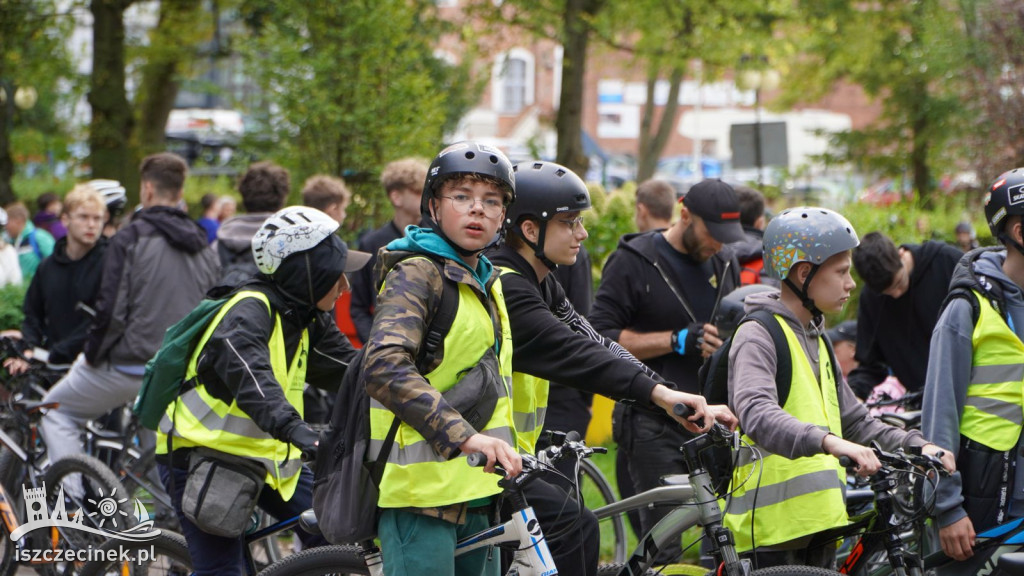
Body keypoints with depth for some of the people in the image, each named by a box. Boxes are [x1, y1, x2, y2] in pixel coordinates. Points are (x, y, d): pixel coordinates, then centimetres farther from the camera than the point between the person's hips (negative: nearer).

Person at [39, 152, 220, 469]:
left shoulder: (130, 239, -11)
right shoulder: (203, 247, 8)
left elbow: (111, 309, -15)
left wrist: (91, 355, -2)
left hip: (128, 363, -5)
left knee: (56, 412, 13)